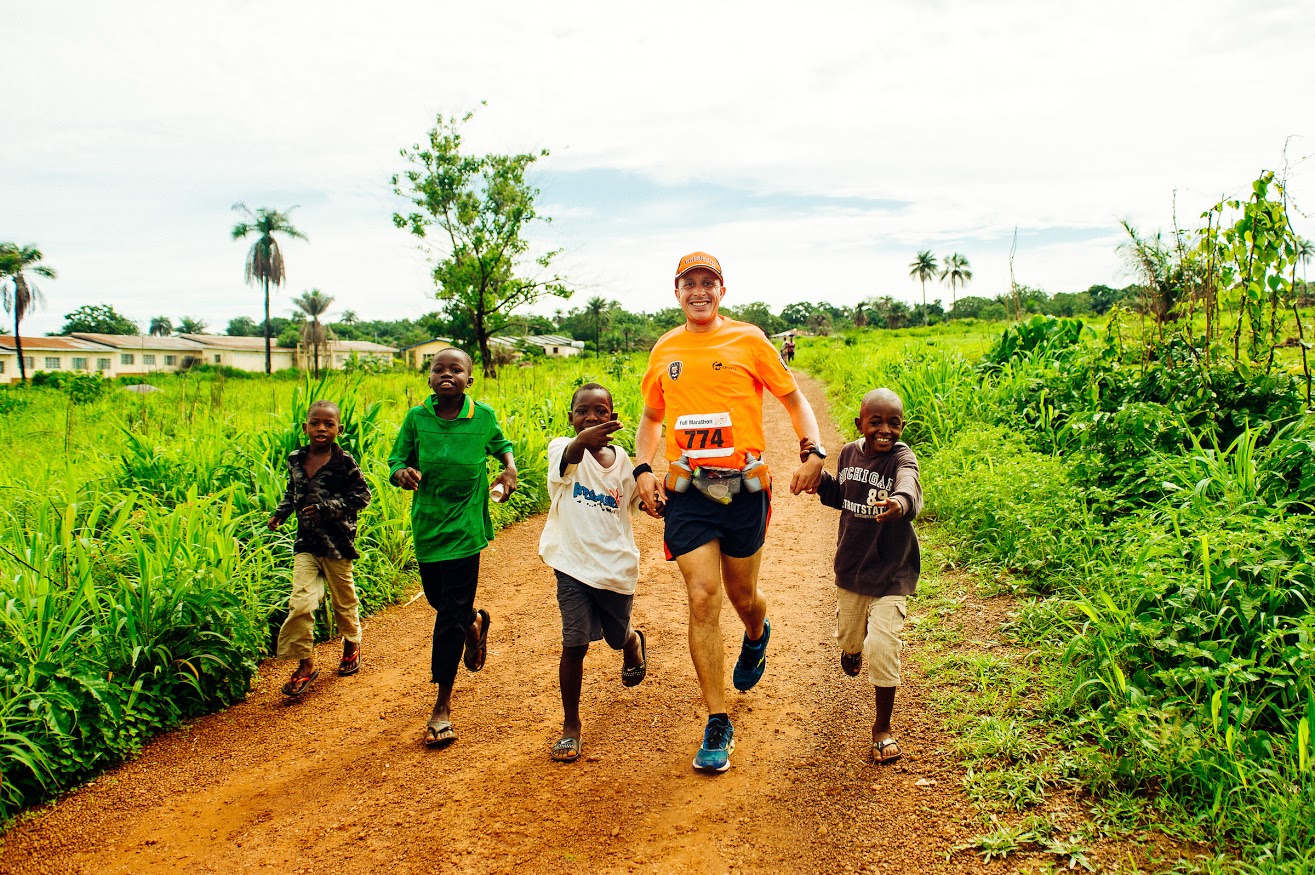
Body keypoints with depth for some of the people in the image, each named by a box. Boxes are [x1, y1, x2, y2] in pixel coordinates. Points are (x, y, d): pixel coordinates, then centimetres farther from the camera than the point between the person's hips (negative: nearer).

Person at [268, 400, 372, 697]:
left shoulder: (344, 462, -10)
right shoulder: (296, 460, 5)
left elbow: (361, 495, -9)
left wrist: (327, 507, -18)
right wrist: (280, 514, 4)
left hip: (337, 541, -3)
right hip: (306, 542, 3)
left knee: (344, 599, 13)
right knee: (301, 602, -9)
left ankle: (352, 644, 39)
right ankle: (305, 664, 3)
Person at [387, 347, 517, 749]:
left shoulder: (483, 416, -4)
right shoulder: (417, 417, -3)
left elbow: (500, 444, 17)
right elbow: (396, 461, 2)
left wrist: (510, 468, -2)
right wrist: (402, 474, -21)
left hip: (465, 526, -3)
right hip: (426, 523, 3)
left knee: (451, 615, -3)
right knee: (438, 600, 18)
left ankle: (443, 706, 7)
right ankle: (476, 621, 54)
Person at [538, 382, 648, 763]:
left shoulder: (623, 460, 0)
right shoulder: (563, 448, -11)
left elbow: (637, 499, 13)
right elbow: (569, 458, -36)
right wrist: (583, 440, -60)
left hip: (617, 568, 3)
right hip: (574, 565, -3)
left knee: (618, 638, 20)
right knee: (574, 645, -8)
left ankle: (634, 643, 58)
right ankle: (570, 725, 10)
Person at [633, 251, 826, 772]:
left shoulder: (747, 339, 1)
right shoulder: (664, 350, 9)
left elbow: (793, 398, 7)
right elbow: (651, 417, 22)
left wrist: (814, 453, -9)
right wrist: (642, 468, 5)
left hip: (744, 489, -1)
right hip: (686, 492, 1)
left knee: (742, 596, 12)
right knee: (703, 598, -7)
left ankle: (757, 636, 52)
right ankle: (717, 724, 5)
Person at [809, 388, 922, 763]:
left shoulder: (901, 458, -20)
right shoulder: (849, 453, -3)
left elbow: (910, 490, -42)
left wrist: (899, 501, -66)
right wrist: (818, 473, -6)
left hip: (890, 572, -5)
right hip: (850, 565, 5)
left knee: (882, 648, -11)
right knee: (848, 636, 22)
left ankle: (883, 726, 11)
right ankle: (852, 651, 63)